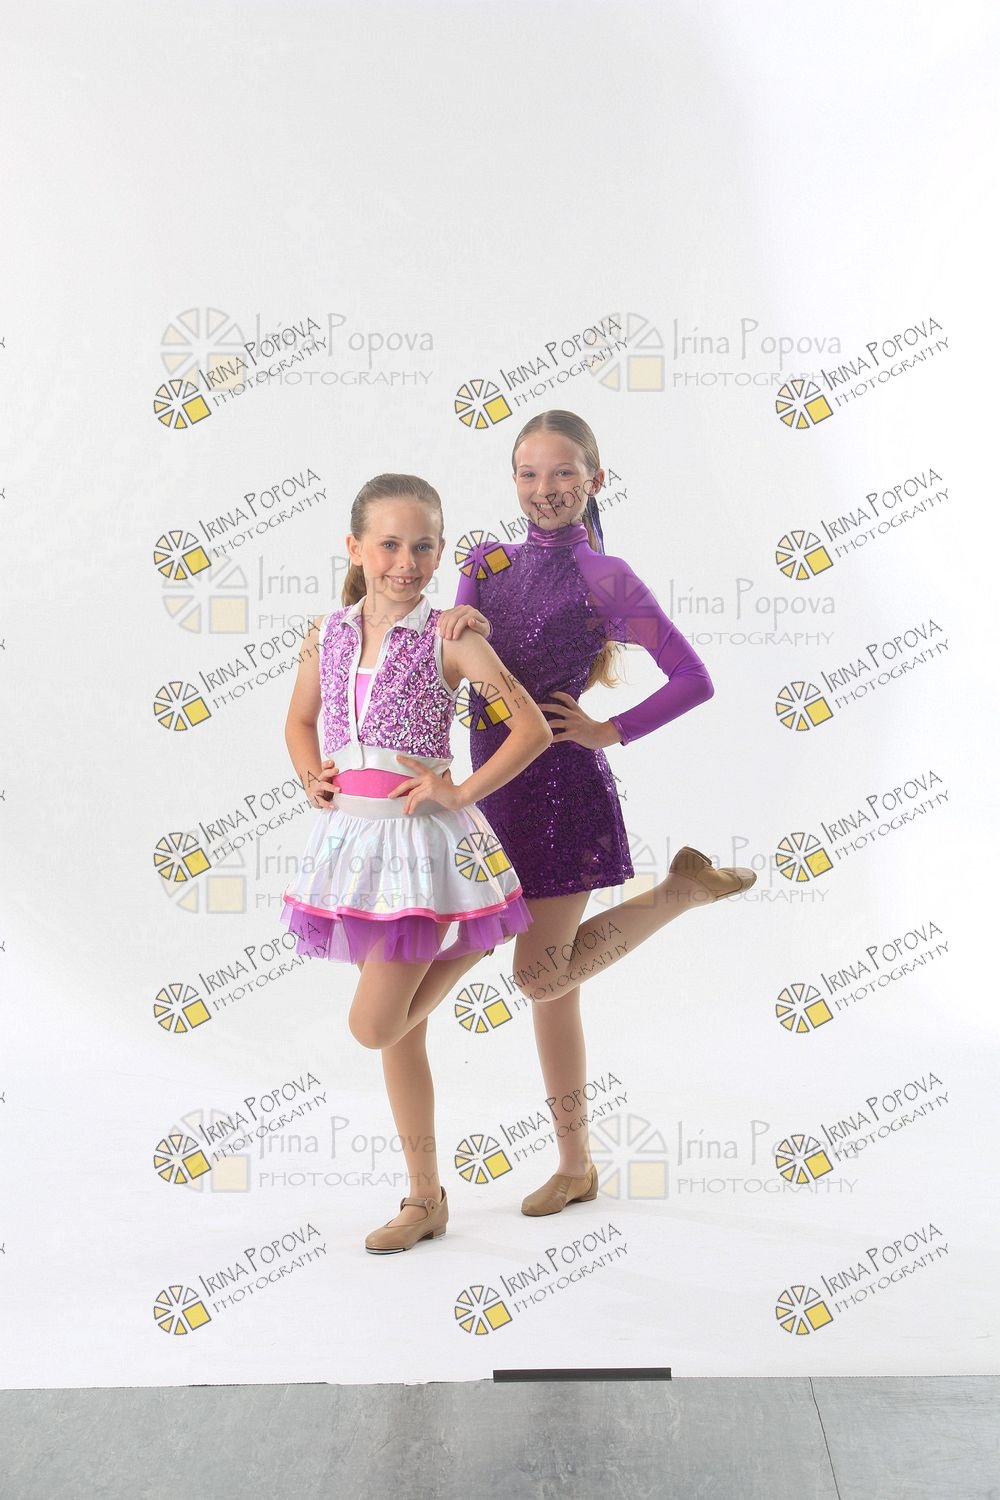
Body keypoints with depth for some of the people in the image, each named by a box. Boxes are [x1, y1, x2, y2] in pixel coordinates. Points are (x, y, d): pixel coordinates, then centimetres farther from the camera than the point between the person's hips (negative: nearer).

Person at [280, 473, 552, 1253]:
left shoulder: (450, 638, -9)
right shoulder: (328, 632, 5)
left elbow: (534, 728, -10)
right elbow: (300, 721, 21)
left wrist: (460, 792, -13)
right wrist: (310, 777, 3)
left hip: (422, 835, -5)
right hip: (353, 833, 5)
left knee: (374, 1024, -8)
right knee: (401, 1033, 12)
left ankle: (466, 946, 20)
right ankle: (427, 1198, 24)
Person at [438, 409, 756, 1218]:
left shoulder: (604, 577, -7)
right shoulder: (488, 560, 9)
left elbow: (694, 680, -9)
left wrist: (610, 732, -10)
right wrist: (459, 623, -23)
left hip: (563, 787, -5)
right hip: (500, 784, 5)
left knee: (541, 976, -6)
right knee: (550, 984, 11)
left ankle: (683, 887, 12)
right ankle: (576, 1165, 23)